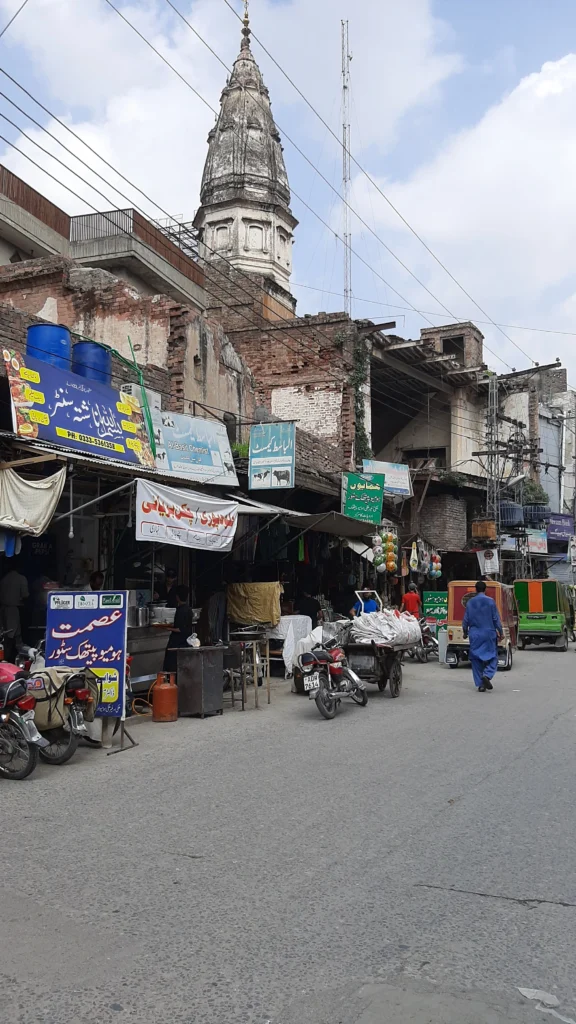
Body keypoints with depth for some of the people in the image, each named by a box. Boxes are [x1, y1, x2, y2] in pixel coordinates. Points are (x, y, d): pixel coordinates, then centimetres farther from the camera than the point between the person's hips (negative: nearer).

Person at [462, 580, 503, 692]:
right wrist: (500, 633, 6)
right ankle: (487, 675, -19)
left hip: (475, 635, 2)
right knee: (492, 657, 6)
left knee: (476, 659, 8)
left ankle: (480, 684, 7)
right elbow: (496, 619, -4)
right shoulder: (490, 601, -5)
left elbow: (465, 620, 7)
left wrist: (465, 632, 22)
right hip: (489, 634, -2)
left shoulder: (470, 602, 3)